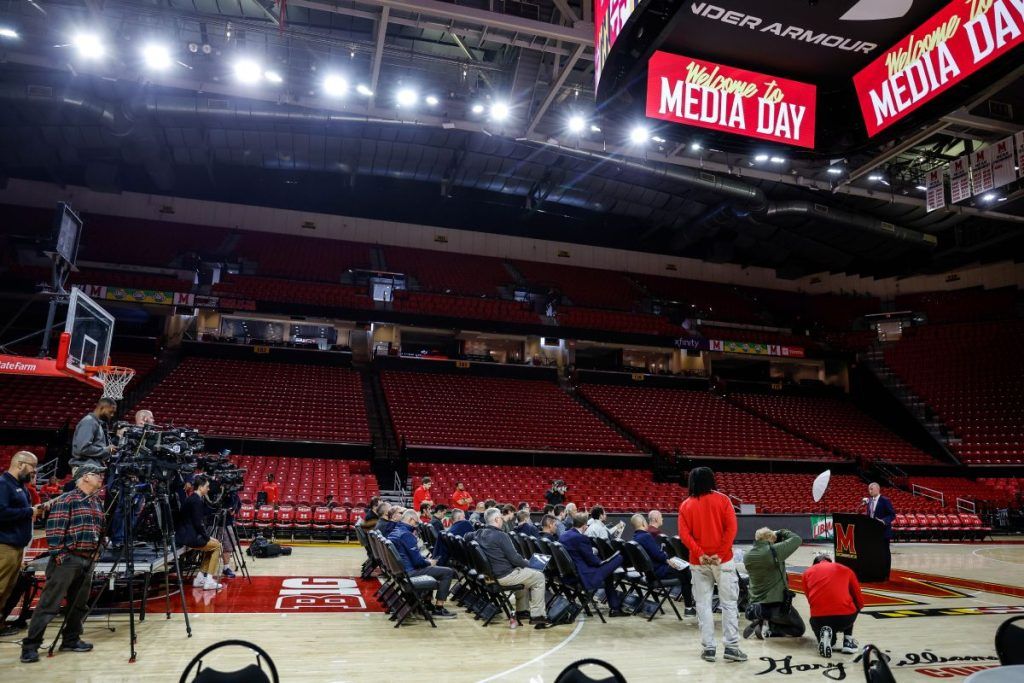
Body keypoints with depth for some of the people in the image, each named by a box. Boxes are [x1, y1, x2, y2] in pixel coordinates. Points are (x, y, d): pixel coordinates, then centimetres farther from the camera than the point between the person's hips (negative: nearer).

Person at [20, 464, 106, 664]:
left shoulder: (97, 503, 15)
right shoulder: (66, 500, -9)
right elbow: (54, 530, -13)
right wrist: (59, 555, -16)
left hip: (88, 560, 7)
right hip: (67, 559, -7)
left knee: (79, 604, 11)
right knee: (49, 603, -5)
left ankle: (71, 640, 21)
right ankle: (30, 646, 1)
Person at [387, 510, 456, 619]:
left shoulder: (394, 532, 11)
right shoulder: (406, 534, -19)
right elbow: (417, 560, -22)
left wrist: (426, 560, 11)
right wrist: (429, 563, -1)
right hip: (409, 572, -10)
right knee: (448, 572, -8)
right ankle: (438, 610, -4)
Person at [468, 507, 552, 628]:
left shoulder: (479, 533, 3)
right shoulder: (500, 535, -21)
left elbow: (467, 536, 24)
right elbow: (514, 558, -19)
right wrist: (527, 563, 2)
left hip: (490, 574, 9)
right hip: (505, 575, -9)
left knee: (523, 572, 31)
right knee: (539, 577, 4)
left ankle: (522, 610, 34)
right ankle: (538, 616, 3)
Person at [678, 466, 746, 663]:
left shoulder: (686, 505, 4)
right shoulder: (722, 500, 0)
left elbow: (684, 534, -7)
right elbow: (731, 528, -10)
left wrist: (700, 554, -11)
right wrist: (720, 553, -12)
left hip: (699, 562, 1)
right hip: (722, 559, -1)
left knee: (703, 605, 7)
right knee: (729, 603, 6)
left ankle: (708, 648, 8)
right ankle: (731, 647, 5)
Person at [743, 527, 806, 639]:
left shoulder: (747, 556, -4)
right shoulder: (774, 550, -19)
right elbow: (797, 539, -8)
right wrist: (782, 532, 10)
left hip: (755, 605, 6)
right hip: (777, 604, -5)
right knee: (800, 629, 17)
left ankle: (760, 626, 1)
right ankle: (770, 627, -5)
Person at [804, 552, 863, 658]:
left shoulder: (808, 572, 20)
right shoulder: (845, 569, 21)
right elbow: (860, 602, 26)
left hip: (819, 619, -1)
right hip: (846, 617, 1)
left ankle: (825, 635, 2)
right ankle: (848, 641, 23)